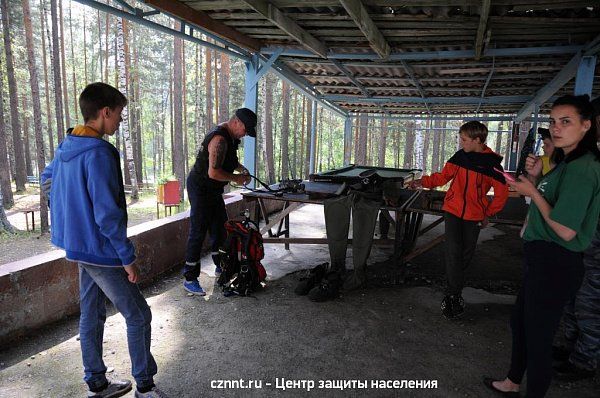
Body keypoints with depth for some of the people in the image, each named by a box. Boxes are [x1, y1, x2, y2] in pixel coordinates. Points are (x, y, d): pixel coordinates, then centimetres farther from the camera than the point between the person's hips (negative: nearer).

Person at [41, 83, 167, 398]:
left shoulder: (67, 146, 6)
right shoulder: (99, 153, -24)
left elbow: (47, 178, 25)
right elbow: (108, 215, -25)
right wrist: (129, 258, -18)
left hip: (79, 246, 9)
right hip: (101, 251, -9)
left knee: (92, 315, 17)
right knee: (138, 315, 3)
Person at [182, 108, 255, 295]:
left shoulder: (231, 137, 6)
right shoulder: (219, 139, -26)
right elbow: (213, 172, -32)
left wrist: (241, 169, 6)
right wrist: (236, 178, -18)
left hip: (213, 190, 10)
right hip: (200, 189, -10)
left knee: (220, 228, 17)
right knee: (198, 232, -6)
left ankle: (220, 266, 33)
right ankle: (190, 278, 2)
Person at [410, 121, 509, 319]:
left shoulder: (491, 163, -8)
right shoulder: (460, 156, -1)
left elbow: (502, 192, -1)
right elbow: (443, 176, 6)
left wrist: (488, 214, 0)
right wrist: (423, 181, -9)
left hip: (474, 216, -1)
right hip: (453, 210, 1)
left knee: (466, 253, 9)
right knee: (453, 250, -10)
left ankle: (453, 289, 28)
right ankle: (453, 294, -1)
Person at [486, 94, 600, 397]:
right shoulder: (566, 163, 12)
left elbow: (565, 230, -25)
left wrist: (532, 191, -16)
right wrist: (535, 177, 1)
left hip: (555, 264, -11)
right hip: (543, 259, 11)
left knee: (537, 336, 4)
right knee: (519, 321, 24)